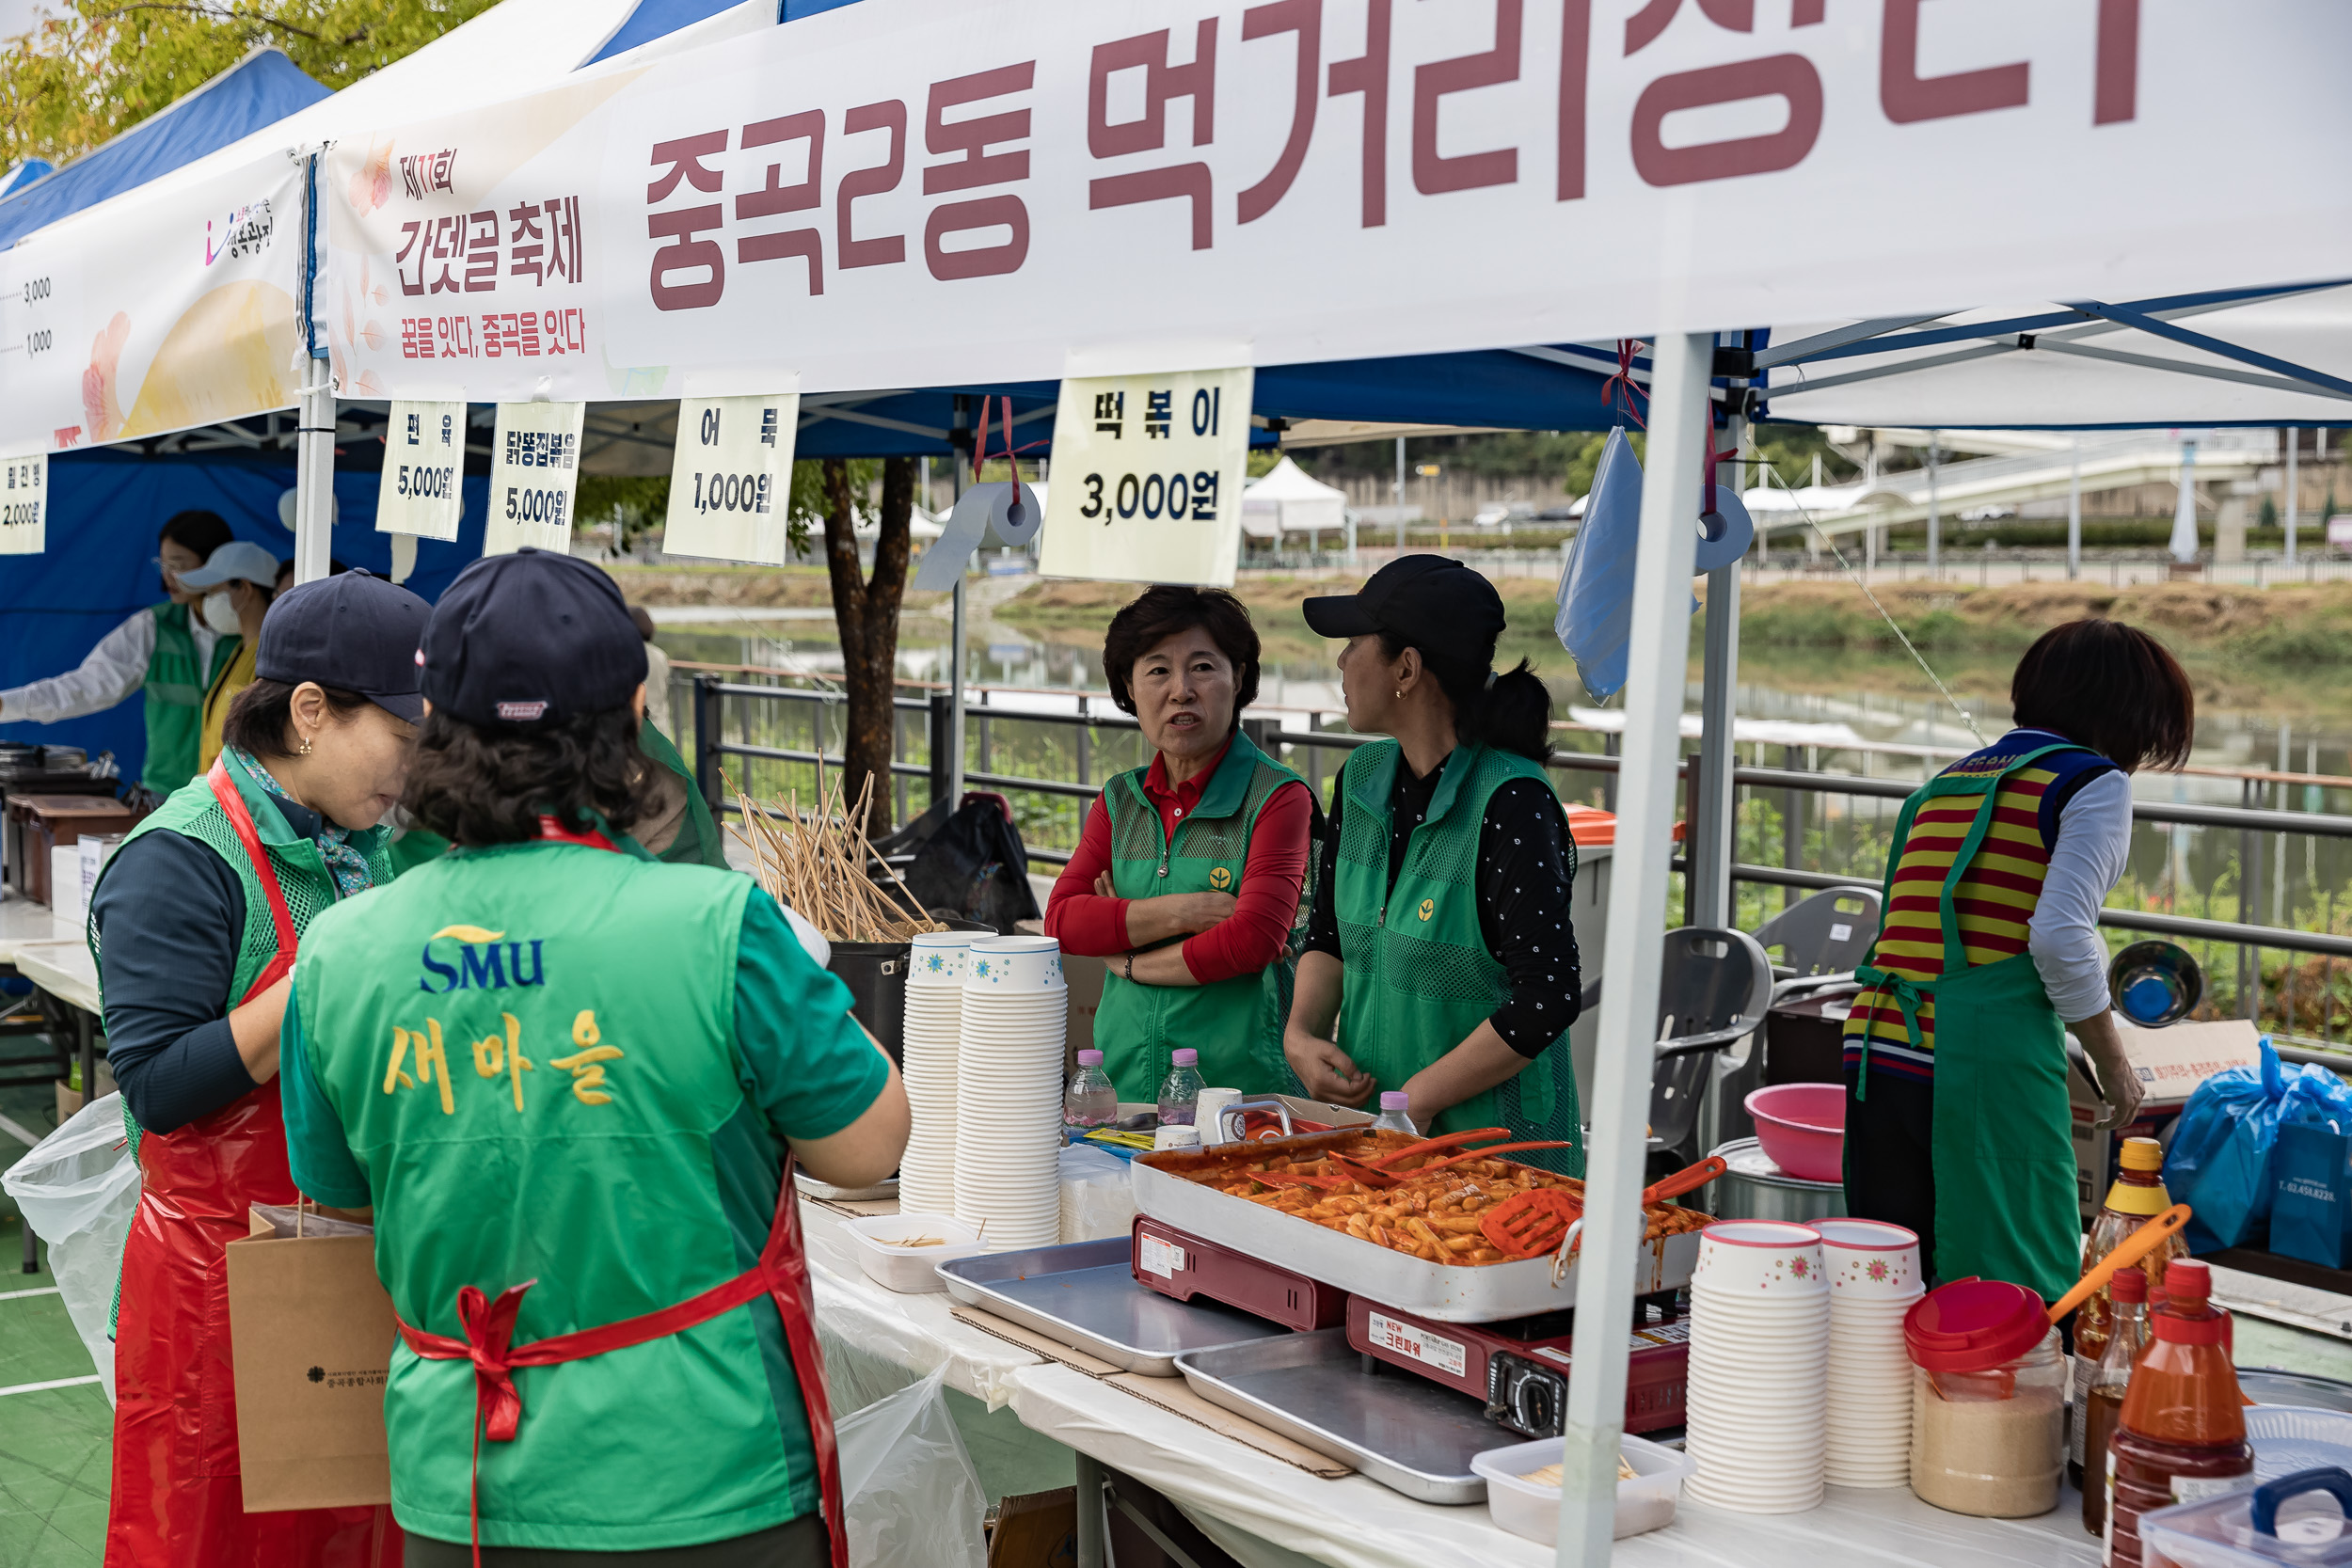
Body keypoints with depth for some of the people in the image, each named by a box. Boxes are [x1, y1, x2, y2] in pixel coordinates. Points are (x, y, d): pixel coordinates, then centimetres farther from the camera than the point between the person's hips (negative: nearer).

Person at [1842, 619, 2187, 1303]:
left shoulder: (1950, 778, 21)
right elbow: (2060, 937, -12)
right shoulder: (2093, 781, 1)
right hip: (1987, 1066, -7)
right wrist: (2113, 1063, 1)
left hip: (1874, 1048, 7)